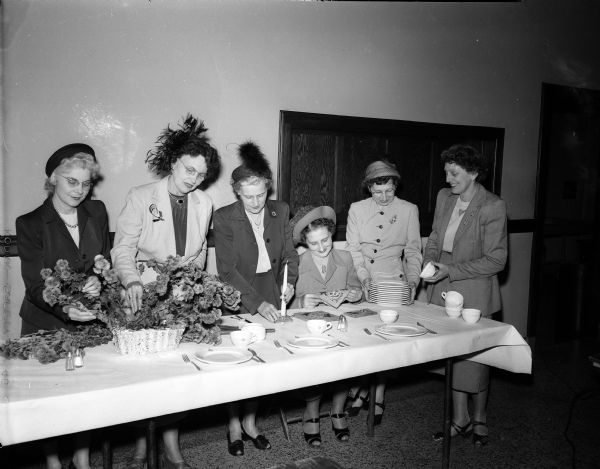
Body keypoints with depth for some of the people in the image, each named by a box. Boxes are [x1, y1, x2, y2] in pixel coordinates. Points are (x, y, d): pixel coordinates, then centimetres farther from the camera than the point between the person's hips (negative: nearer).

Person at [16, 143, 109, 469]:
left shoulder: (97, 212, 1)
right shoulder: (30, 224, -9)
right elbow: (35, 285, -13)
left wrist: (97, 280, -17)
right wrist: (65, 309, -32)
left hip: (91, 320, 2)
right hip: (48, 324, -2)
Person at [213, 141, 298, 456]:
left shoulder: (280, 211, 1)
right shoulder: (224, 217, -11)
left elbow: (289, 253, 7)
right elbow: (227, 269, -15)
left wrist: (289, 281, -13)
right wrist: (257, 303, -23)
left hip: (271, 294, 3)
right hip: (237, 299, -3)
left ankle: (250, 422, 27)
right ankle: (234, 425, 24)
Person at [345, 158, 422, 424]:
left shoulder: (409, 210, 4)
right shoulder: (357, 209, 5)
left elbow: (413, 250, 6)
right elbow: (353, 248, 1)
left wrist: (412, 282, -6)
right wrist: (364, 278, -12)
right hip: (362, 282, 1)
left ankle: (377, 395, 13)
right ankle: (360, 389, 14)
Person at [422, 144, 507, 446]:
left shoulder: (492, 207, -14)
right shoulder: (444, 197, 4)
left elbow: (495, 260, -14)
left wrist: (450, 270, -19)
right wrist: (430, 261, -2)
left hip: (474, 293, -5)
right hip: (443, 289, 6)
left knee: (474, 357, 7)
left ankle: (479, 420, 31)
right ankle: (460, 420, 29)